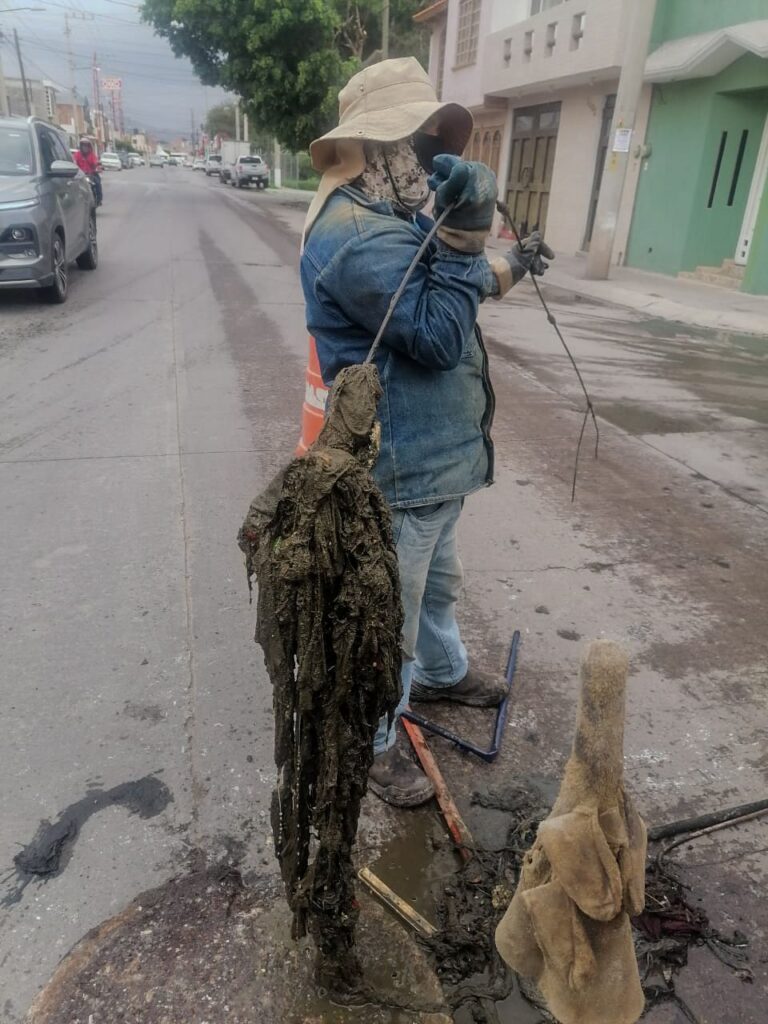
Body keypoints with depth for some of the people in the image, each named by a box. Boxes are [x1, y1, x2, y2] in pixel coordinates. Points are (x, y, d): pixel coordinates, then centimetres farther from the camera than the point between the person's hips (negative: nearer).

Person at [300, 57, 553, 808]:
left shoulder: (386, 217, 12)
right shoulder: (356, 236, -24)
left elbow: (441, 299, 27)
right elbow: (439, 335, -26)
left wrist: (509, 269, 35)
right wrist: (462, 236, -29)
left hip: (432, 451, 11)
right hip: (400, 465, -11)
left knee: (435, 579, 29)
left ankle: (443, 673, 53)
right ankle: (370, 743, 27)